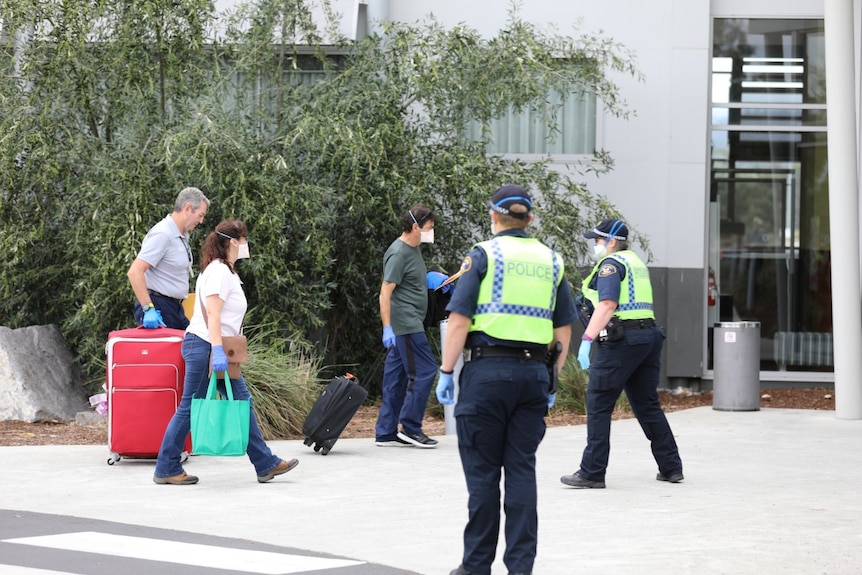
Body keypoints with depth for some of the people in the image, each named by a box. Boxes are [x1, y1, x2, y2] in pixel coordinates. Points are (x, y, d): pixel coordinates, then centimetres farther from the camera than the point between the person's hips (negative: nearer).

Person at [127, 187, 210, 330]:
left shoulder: (182, 236, 16)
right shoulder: (162, 234, -15)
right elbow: (134, 272, -22)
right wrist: (148, 309, -27)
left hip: (176, 308, 9)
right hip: (158, 309, -9)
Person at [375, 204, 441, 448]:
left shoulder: (414, 249, 15)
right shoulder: (398, 253, -14)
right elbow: (385, 292, -18)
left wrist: (431, 279, 16)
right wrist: (387, 328, -23)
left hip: (409, 324, 10)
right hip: (405, 324, -10)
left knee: (396, 376, 10)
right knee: (424, 370, -9)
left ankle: (386, 433, 13)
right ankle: (410, 428, -4)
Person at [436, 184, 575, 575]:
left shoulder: (484, 254, -3)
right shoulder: (551, 261, 11)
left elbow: (459, 320, -9)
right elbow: (564, 330, 12)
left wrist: (446, 372, -3)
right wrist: (551, 381, 19)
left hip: (488, 370, -4)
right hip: (534, 374, 4)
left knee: (482, 470, 3)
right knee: (522, 469, 7)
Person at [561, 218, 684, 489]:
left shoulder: (610, 264, -7)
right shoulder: (637, 263, 20)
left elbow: (607, 306, -19)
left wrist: (587, 339, -22)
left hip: (621, 339, -9)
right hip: (650, 334, 9)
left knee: (598, 405, -3)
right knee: (648, 405, 15)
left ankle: (591, 473, -5)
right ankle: (671, 468, 15)